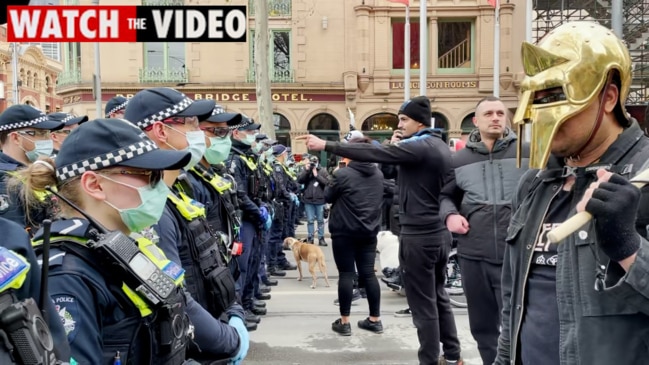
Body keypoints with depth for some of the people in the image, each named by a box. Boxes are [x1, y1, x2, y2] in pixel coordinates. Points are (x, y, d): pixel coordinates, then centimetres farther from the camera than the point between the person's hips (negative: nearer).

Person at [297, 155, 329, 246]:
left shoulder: (323, 171, 1)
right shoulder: (306, 171, 6)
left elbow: (327, 182, -10)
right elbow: (299, 180, -7)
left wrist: (317, 175, -14)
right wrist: (306, 170, -13)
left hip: (320, 199, -1)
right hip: (308, 199, 1)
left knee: (320, 220, 7)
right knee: (310, 220, 6)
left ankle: (321, 238, 14)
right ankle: (310, 238, 13)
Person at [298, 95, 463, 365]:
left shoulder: (420, 147, -16)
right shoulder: (441, 147, 12)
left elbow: (375, 153, -23)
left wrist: (326, 146, -21)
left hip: (419, 235, -10)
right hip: (440, 232, 10)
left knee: (423, 305, 1)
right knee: (439, 297, 19)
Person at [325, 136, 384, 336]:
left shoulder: (342, 174, -14)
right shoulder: (378, 174, 6)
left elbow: (328, 197, -3)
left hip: (345, 231, -5)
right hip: (369, 231, 5)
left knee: (346, 274, 0)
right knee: (368, 273, 10)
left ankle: (344, 322, 6)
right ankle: (375, 320, 15)